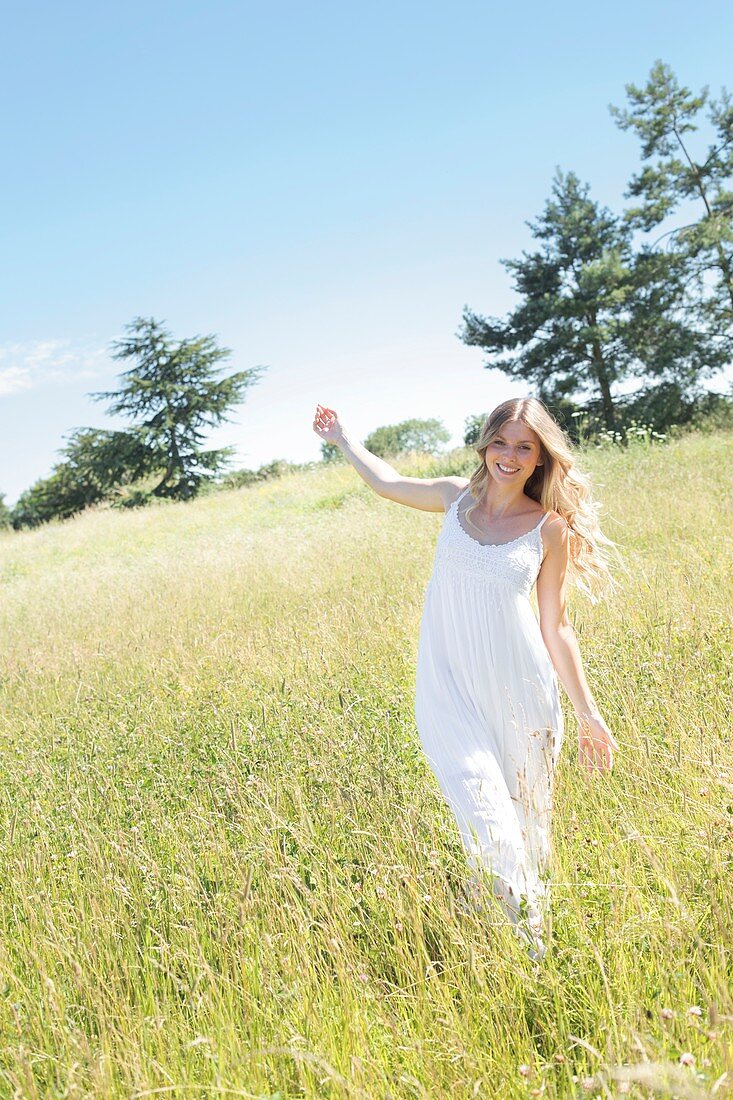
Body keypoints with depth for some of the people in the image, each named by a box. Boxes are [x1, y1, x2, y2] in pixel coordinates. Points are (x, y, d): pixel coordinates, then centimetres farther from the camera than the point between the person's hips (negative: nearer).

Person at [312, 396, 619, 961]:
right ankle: (521, 938, 0)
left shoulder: (551, 529, -2)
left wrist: (589, 713, 3)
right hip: (452, 690, 1)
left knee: (527, 817, 10)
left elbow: (556, 628, 3)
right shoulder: (458, 497, 4)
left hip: (521, 695, -1)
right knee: (483, 812, -12)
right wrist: (341, 437, 33)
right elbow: (388, 481, 22)